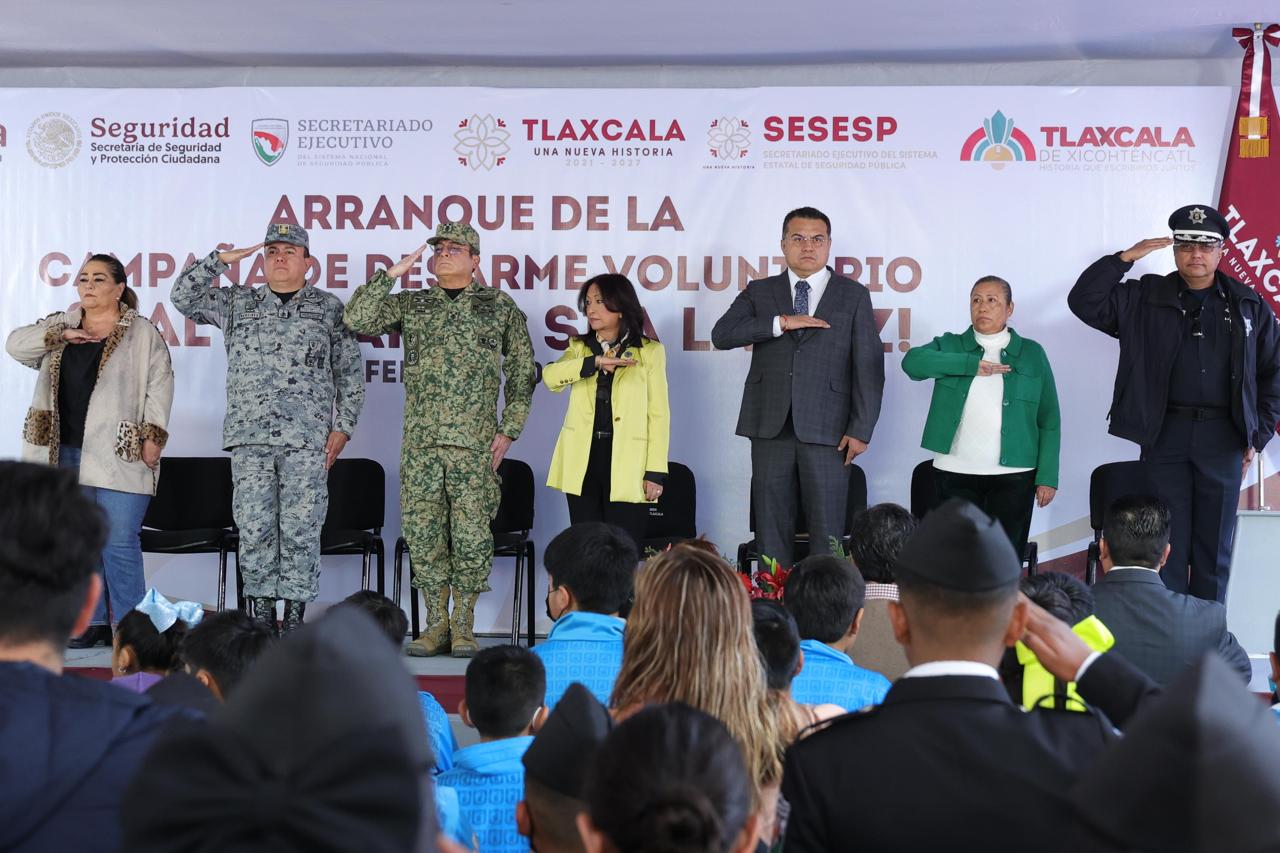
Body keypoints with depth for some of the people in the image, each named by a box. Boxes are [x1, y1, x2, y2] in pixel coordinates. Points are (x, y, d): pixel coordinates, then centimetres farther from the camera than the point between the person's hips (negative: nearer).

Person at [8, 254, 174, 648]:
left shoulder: (143, 333, 1)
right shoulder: (61, 325, 15)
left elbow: (159, 386, -2)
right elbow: (16, 344, 6)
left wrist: (153, 438, -11)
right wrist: (63, 335, -6)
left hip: (119, 456, -5)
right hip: (66, 454, 5)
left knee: (119, 543, -7)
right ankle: (93, 622, 19)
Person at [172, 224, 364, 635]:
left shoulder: (330, 308, 12)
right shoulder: (236, 303, 16)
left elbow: (350, 374, 11)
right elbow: (183, 296, 11)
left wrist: (343, 426, 3)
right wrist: (220, 260, 5)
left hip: (307, 439, -1)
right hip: (249, 437, 2)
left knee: (301, 530, -3)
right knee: (254, 528, -1)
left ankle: (295, 618, 3)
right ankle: (262, 615, 7)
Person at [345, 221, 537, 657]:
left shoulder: (501, 307, 8)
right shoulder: (410, 305, 12)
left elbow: (522, 373, 9)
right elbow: (357, 318, 0)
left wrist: (509, 430, 2)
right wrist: (393, 273, -2)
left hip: (475, 441, -2)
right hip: (421, 440, 2)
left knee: (471, 533, -2)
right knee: (423, 532, 2)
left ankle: (464, 626, 8)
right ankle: (436, 625, 12)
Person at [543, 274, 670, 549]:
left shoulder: (650, 351, 6)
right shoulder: (579, 347, 13)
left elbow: (659, 414, 1)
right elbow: (550, 377, -8)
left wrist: (655, 471, -6)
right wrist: (595, 362, -21)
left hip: (627, 464, -3)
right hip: (583, 464, 3)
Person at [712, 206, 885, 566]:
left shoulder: (854, 296, 9)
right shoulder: (759, 292, 13)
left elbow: (868, 367, 4)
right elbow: (722, 334, -3)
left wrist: (861, 429, -5)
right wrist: (781, 322, -12)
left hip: (827, 428, -2)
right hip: (771, 427, 2)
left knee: (827, 532, -3)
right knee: (771, 528, 4)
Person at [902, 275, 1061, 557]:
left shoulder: (1032, 354, 8)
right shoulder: (950, 346, 8)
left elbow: (1049, 419, 7)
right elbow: (912, 361, -13)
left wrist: (1047, 476, -2)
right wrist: (971, 365, -16)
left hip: (1013, 474, 0)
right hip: (955, 472, 1)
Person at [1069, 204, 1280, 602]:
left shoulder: (1248, 305, 7)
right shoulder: (1145, 298, 4)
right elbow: (1084, 302, -5)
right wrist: (1124, 258, -11)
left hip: (1223, 436, 1)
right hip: (1165, 433, -1)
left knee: (1214, 546, 7)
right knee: (1168, 545, 4)